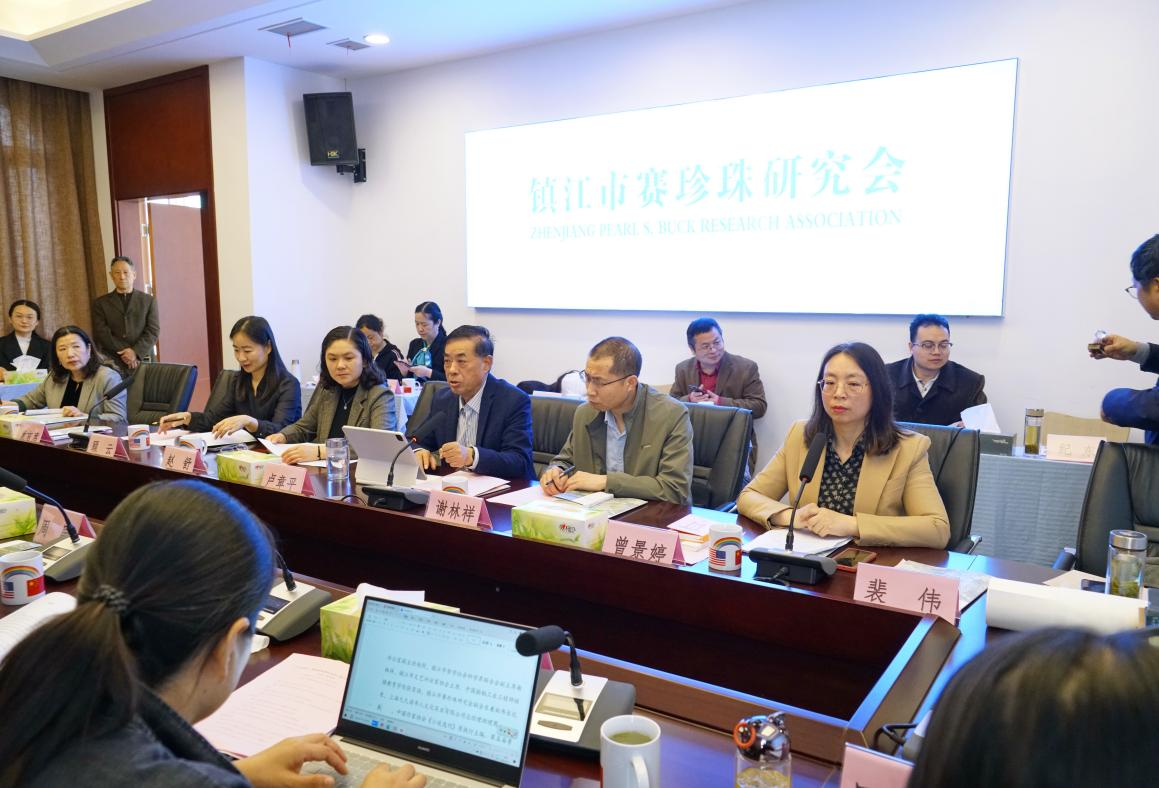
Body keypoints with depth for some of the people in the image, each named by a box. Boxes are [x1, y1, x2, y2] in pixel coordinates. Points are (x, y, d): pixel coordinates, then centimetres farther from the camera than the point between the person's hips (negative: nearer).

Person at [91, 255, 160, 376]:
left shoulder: (148, 300, 12)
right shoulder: (100, 303, 12)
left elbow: (153, 330, 2)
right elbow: (102, 333, 1)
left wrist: (136, 352, -13)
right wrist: (125, 353, -12)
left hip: (143, 360, 0)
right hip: (113, 363, 0)